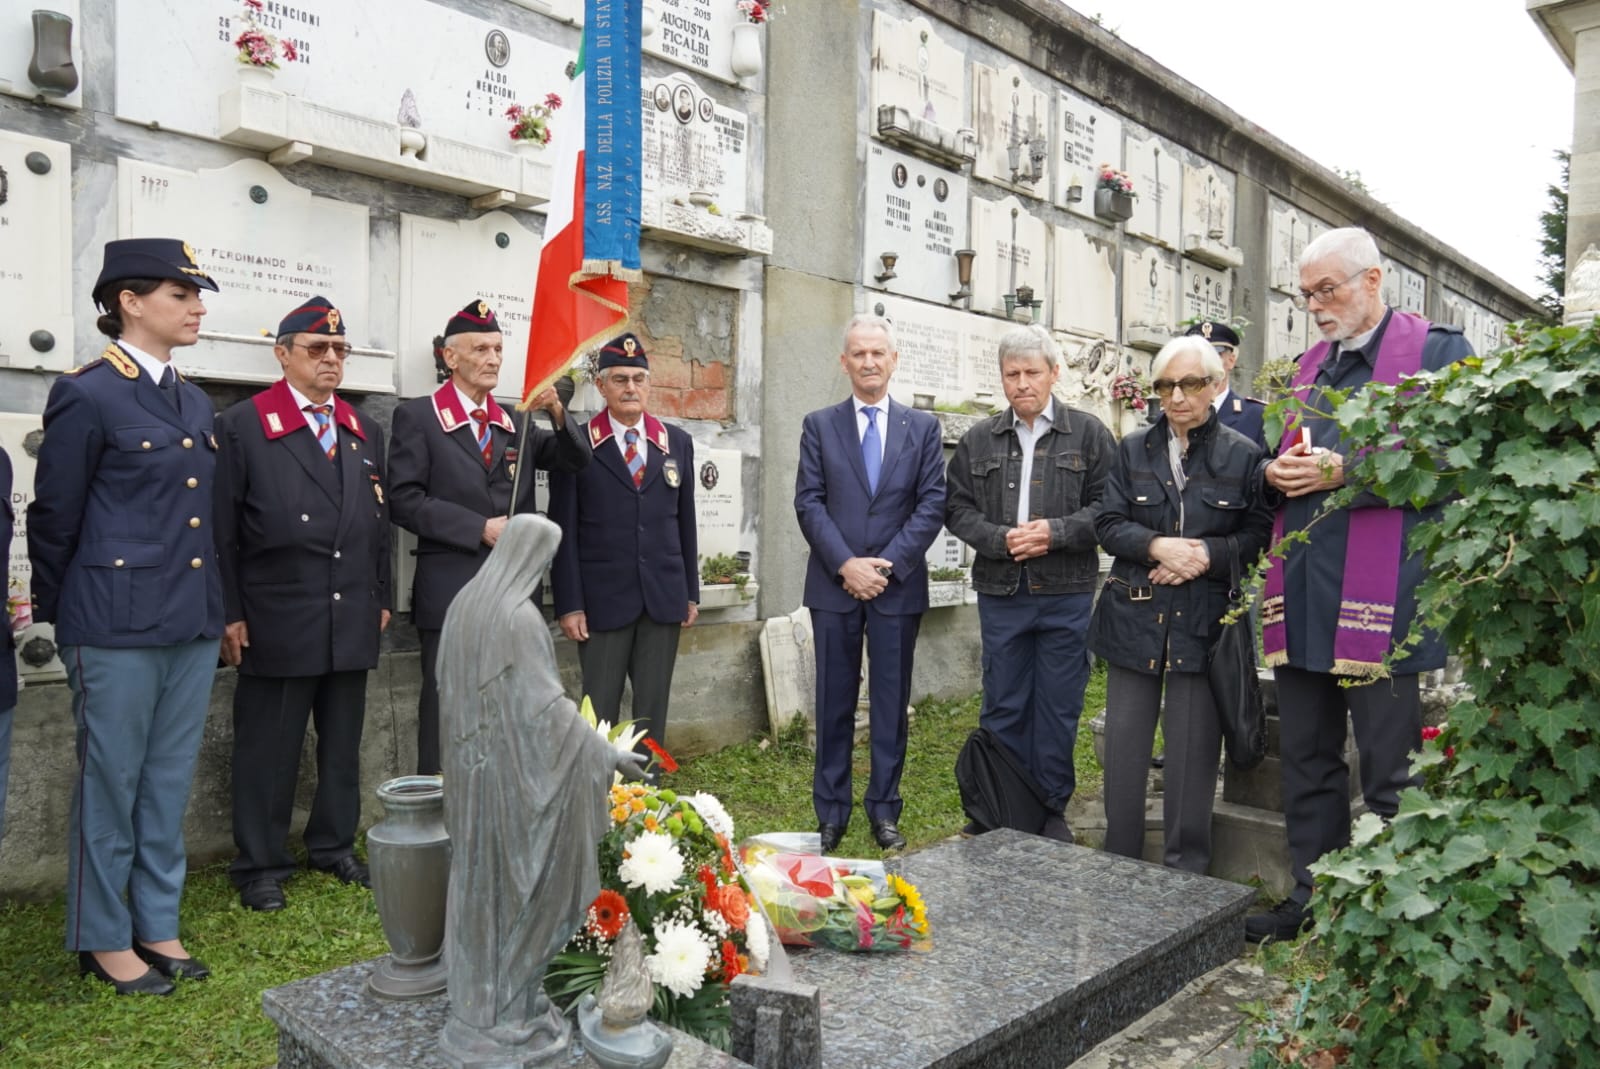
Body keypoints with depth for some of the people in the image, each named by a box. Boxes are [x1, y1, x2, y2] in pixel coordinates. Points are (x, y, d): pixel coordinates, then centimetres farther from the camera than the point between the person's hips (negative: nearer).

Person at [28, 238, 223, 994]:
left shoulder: (195, 402, 12)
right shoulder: (86, 394, -9)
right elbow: (53, 519, -4)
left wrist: (217, 609, 15)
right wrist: (60, 616, 4)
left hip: (193, 625, 7)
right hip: (118, 628, -6)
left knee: (169, 784, 14)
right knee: (110, 786, 6)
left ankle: (156, 924, 26)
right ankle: (104, 940, 21)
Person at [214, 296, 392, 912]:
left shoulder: (366, 433, 12)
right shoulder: (241, 427, -3)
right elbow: (223, 530, -5)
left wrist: (380, 599, 11)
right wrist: (230, 614, -8)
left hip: (353, 623, 5)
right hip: (277, 623, -5)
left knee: (342, 743, 14)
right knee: (269, 747, 6)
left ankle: (333, 844, 30)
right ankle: (260, 865, 19)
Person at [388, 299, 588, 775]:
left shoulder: (517, 423, 14)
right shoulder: (417, 417, -1)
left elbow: (574, 460, 6)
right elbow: (404, 500, -9)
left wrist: (558, 415, -12)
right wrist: (481, 528, -15)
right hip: (450, 593, -5)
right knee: (446, 717, 1)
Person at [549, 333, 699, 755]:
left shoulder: (677, 442, 9)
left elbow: (685, 521, 11)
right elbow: (565, 533, -4)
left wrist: (692, 592, 9)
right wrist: (569, 604, -8)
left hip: (664, 597, 3)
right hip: (603, 599, -3)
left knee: (652, 709, 10)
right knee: (599, 711, 3)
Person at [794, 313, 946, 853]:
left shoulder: (923, 427, 6)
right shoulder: (819, 425, 5)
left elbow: (932, 504, -1)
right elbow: (808, 503, -2)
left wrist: (888, 564, -12)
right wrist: (846, 564, -13)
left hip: (898, 585, 0)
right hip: (834, 585, 0)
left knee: (891, 703, 7)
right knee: (834, 702, 7)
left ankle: (884, 809, 19)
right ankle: (831, 812, 18)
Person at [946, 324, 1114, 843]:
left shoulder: (1089, 434, 2)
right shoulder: (978, 440, 7)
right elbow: (958, 509, 5)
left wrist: (1056, 532, -16)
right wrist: (1001, 539, -11)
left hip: (1067, 593, -1)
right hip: (1000, 592, 2)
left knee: (1058, 707, 7)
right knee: (1002, 706, 9)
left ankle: (1051, 809, 23)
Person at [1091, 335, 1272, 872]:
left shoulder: (1243, 454, 1)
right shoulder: (1133, 449, 7)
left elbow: (1259, 533, -2)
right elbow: (1108, 524, 2)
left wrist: (1207, 554, -17)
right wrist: (1158, 546, -15)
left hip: (1204, 621, -2)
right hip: (1134, 619, 3)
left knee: (1193, 750, 3)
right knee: (1124, 746, 9)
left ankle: (1184, 875, 18)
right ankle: (1118, 870, 24)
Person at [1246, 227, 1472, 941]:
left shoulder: (1436, 351, -2)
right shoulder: (1310, 364, 19)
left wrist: (1344, 473, -18)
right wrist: (1276, 472, 0)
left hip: (1382, 598, -7)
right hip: (1301, 595, 7)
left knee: (1388, 774, 3)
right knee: (1306, 760, 15)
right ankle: (1311, 898, 29)